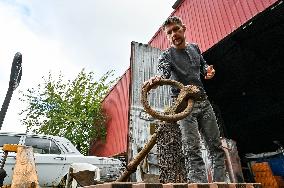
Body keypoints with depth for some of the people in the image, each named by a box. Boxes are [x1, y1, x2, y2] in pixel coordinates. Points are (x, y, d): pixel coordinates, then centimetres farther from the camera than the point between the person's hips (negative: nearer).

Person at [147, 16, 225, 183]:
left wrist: (208, 70, 5)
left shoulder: (195, 47, 14)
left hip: (203, 102, 6)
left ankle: (220, 182, 17)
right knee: (192, 150, -13)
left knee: (217, 147, 6)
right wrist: (157, 78, -47)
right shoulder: (167, 55, -1)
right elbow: (164, 70, -22)